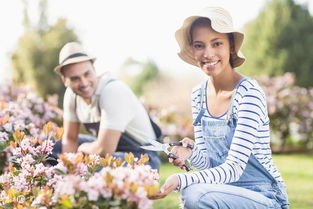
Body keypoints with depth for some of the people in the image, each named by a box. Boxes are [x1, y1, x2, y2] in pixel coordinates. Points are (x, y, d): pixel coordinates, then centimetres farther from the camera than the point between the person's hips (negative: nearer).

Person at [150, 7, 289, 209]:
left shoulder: (249, 92, -17)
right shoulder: (198, 95, 2)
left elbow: (234, 168, -22)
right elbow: (209, 162, 7)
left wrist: (181, 180, -34)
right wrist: (191, 155, -15)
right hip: (224, 192, 5)